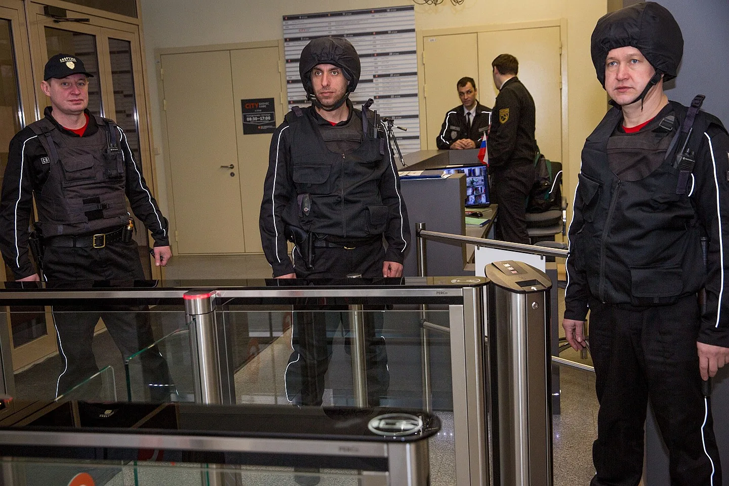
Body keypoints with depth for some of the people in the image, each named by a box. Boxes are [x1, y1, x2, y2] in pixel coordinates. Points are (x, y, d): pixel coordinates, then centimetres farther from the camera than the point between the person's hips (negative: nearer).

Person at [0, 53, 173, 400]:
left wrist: (160, 235, 13)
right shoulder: (29, 143, 0)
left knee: (143, 348, 9)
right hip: (67, 264, -3)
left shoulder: (112, 134, 11)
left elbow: (139, 190, 18)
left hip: (121, 254, 3)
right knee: (76, 361, 5)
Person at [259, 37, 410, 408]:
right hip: (315, 260, -2)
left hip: (370, 259, 3)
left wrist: (396, 251, 5)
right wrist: (280, 265, -4)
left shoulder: (372, 131, 10)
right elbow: (273, 203, 3)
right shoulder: (291, 134, 3)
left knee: (372, 347, 11)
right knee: (310, 352, 0)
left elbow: (393, 195, 13)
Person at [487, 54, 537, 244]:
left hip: (511, 171, -10)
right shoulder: (522, 91, 19)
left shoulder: (508, 94, -13)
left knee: (513, 232, -7)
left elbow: (506, 139, -21)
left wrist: (490, 166, -12)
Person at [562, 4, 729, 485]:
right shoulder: (599, 144, 8)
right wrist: (576, 305, 15)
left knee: (688, 431, 7)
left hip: (672, 316, -5)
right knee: (616, 423, 19)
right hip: (608, 314, 5)